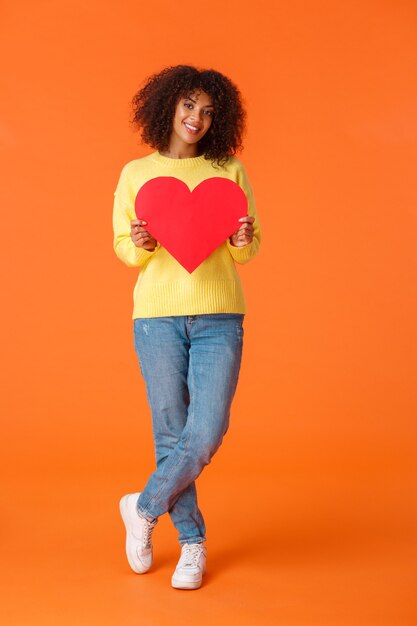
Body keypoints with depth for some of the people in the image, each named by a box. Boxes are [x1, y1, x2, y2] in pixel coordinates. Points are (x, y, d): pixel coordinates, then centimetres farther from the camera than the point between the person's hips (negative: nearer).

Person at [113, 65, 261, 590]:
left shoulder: (229, 170, 7)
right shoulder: (136, 173, 7)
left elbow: (249, 250, 10)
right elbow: (121, 246, 10)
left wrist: (243, 243, -13)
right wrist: (140, 246, -12)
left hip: (219, 316, 0)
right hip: (157, 315, 0)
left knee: (207, 431, -7)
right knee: (170, 432, 3)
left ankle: (144, 508, 18)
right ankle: (192, 541, 22)